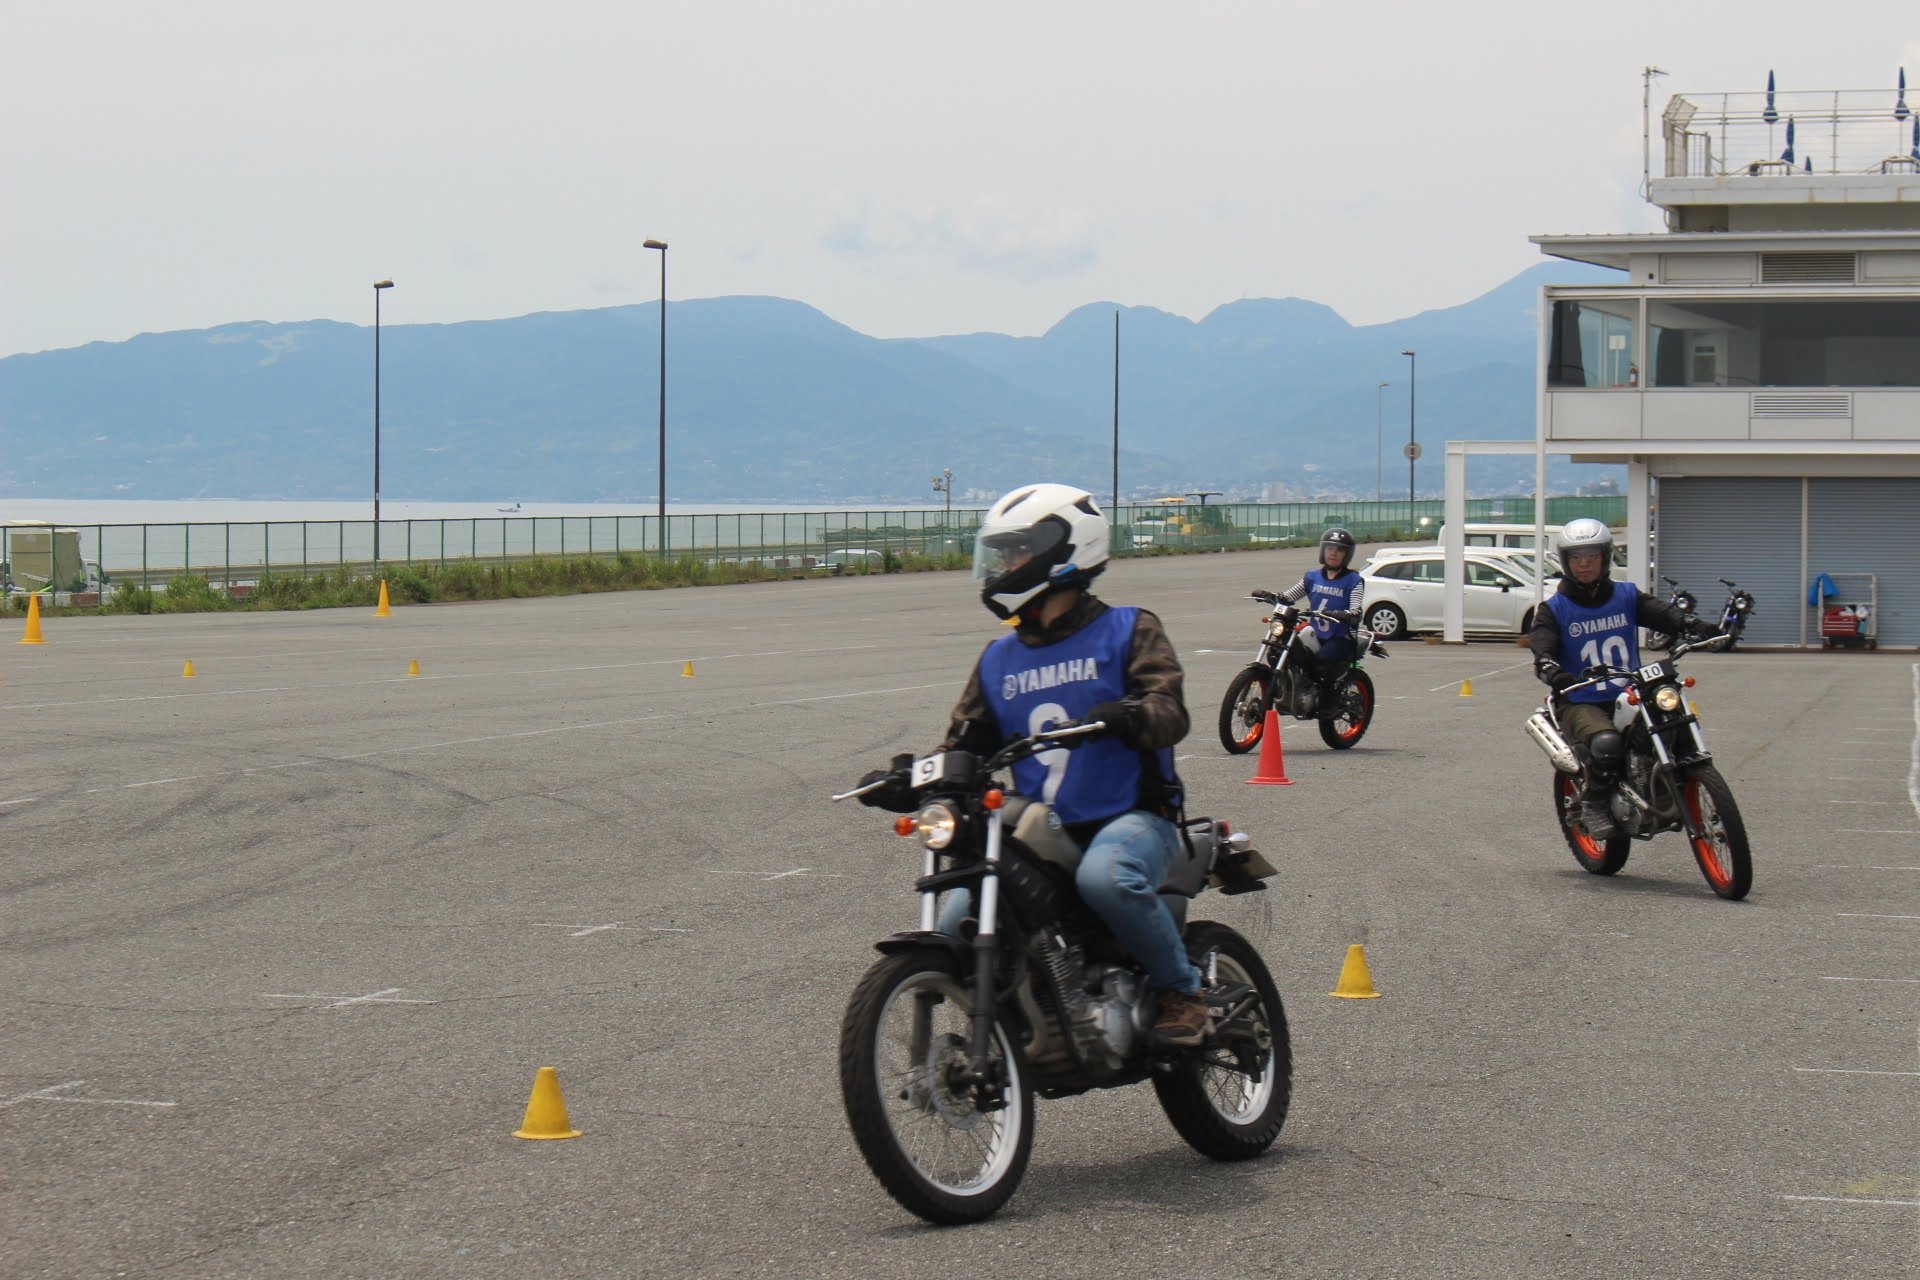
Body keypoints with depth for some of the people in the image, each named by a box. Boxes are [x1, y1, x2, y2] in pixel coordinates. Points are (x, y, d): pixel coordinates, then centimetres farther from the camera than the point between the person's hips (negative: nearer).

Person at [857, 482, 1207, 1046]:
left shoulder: (1128, 631, 3)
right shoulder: (999, 660, 19)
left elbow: (1170, 711, -13)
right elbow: (965, 745, 15)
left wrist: (1131, 715, -38)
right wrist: (905, 784, -5)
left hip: (1130, 818, -5)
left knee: (1105, 875, -39)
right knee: (957, 923, -13)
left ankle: (1181, 989, -16)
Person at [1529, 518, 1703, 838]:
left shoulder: (1627, 595, 11)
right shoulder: (1554, 609, 3)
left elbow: (1661, 613, -6)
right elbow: (1542, 647, -13)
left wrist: (1694, 625, -27)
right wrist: (1552, 671, -37)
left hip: (1629, 698, 4)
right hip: (1581, 703, -4)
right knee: (1607, 742, -33)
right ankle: (1593, 806, -12)